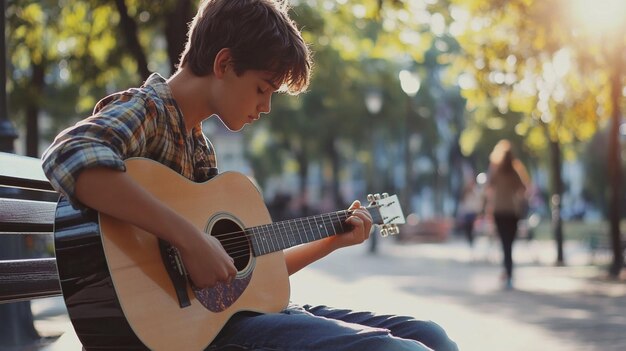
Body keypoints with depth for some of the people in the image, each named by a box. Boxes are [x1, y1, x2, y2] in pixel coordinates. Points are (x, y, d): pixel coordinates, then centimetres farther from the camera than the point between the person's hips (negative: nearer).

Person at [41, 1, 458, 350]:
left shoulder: (200, 145, 19)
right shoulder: (146, 109, -7)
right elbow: (71, 158, -33)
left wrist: (331, 241, 21)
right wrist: (190, 239, -33)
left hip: (234, 308, 9)